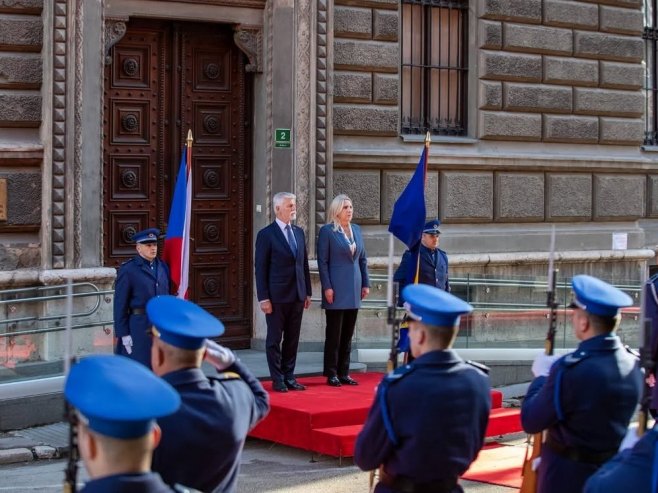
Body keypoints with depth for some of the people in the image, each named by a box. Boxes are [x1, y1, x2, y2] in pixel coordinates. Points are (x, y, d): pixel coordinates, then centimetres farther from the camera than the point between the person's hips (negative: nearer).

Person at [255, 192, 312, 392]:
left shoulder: (299, 232, 12)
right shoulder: (266, 234, -6)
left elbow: (304, 264, 14)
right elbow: (261, 268, -8)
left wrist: (307, 292, 10)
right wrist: (263, 298, -12)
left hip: (297, 296, 6)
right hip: (277, 296, -6)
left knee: (292, 339, 9)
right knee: (274, 339, 3)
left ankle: (289, 377, 17)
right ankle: (278, 379, 9)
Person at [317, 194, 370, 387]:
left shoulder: (356, 230, 12)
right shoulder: (327, 231, -5)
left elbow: (362, 259, 15)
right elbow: (322, 261, -8)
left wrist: (366, 283, 8)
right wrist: (327, 287, -13)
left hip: (354, 290, 6)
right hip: (336, 291, -6)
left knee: (348, 335, 8)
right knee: (334, 333, -2)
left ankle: (344, 372, 14)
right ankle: (331, 374, 4)